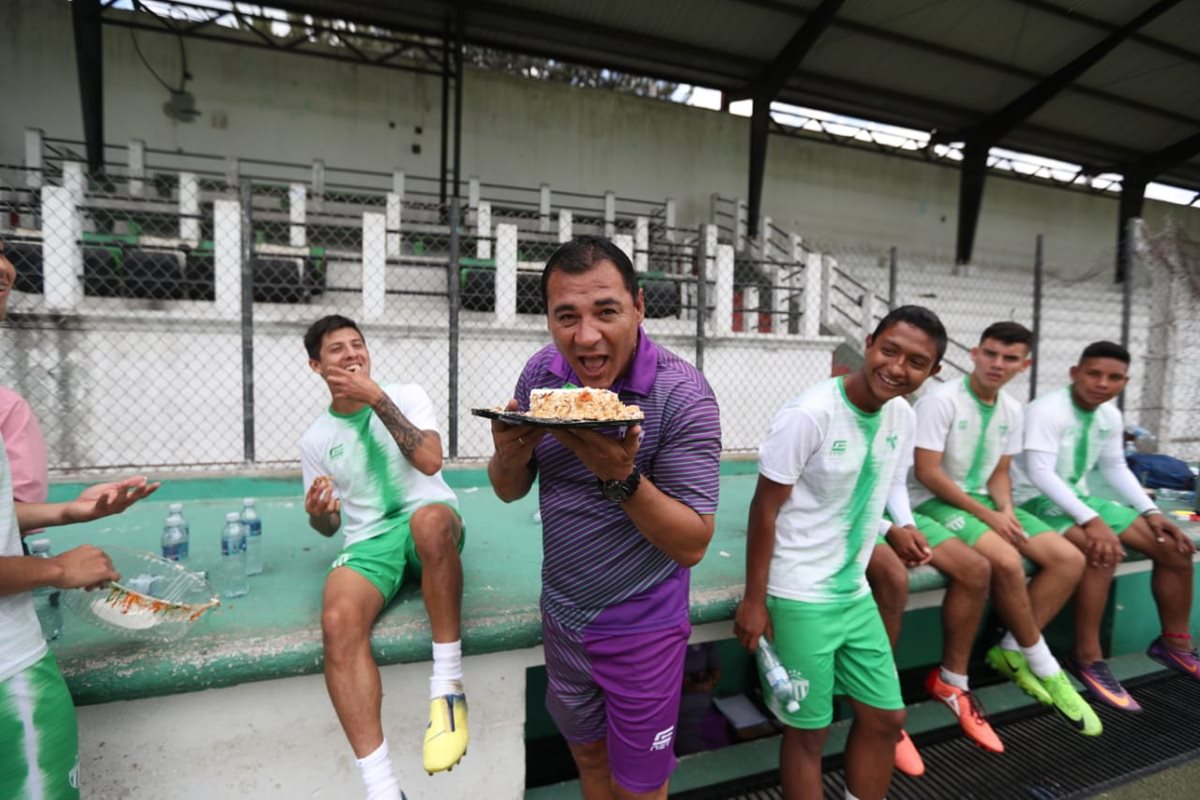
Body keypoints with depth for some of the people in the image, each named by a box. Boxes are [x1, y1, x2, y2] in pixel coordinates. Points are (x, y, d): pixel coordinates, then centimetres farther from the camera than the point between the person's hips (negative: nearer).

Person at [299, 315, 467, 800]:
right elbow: (328, 526, 18)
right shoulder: (315, 440, 13)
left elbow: (430, 461, -13)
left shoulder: (406, 396, 5)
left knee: (429, 518, -41)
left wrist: (377, 399, -12)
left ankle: (448, 685, -24)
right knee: (338, 622, -31)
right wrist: (319, 514, -7)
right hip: (369, 544, 2)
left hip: (431, 526, -2)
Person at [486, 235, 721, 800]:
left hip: (641, 628, -4)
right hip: (561, 615, 5)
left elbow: (692, 545, -21)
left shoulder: (682, 395, -23)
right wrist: (510, 456, -22)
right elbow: (510, 493, 1)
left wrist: (622, 477, -37)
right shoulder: (541, 373, -8)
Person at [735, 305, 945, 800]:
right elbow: (765, 508, -16)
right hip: (800, 598, -7)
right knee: (809, 730, 7)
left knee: (886, 717, 17)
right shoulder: (808, 415, -21)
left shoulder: (903, 418, 1)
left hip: (856, 593, 7)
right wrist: (754, 601, -14)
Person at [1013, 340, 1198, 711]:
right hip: (1037, 500, -9)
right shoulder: (1046, 410, -20)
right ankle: (1087, 660, -21)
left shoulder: (1110, 415, 6)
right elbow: (1039, 473, -28)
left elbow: (1116, 468, 14)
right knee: (1103, 551, -33)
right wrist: (1090, 520, -34)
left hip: (1079, 497, 9)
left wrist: (1151, 511, 1)